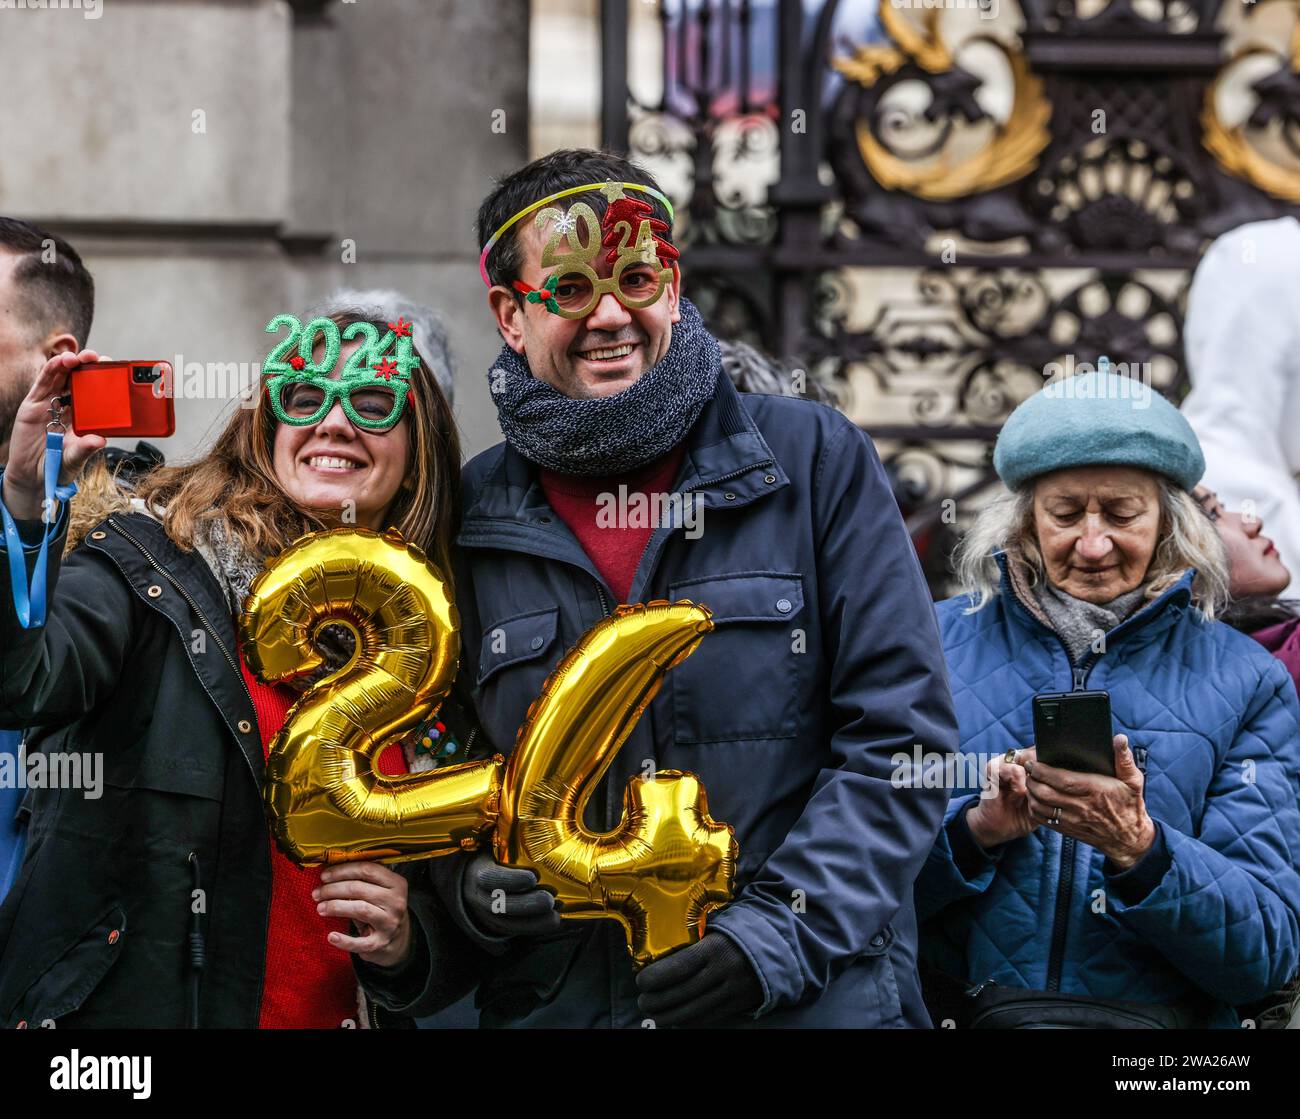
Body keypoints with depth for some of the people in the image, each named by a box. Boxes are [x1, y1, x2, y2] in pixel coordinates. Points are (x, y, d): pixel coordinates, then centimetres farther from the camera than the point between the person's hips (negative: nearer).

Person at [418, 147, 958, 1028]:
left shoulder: (814, 459, 1)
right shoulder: (470, 519, 6)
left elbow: (900, 733, -3)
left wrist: (783, 934, -13)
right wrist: (466, 881, -9)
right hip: (556, 1003, 2)